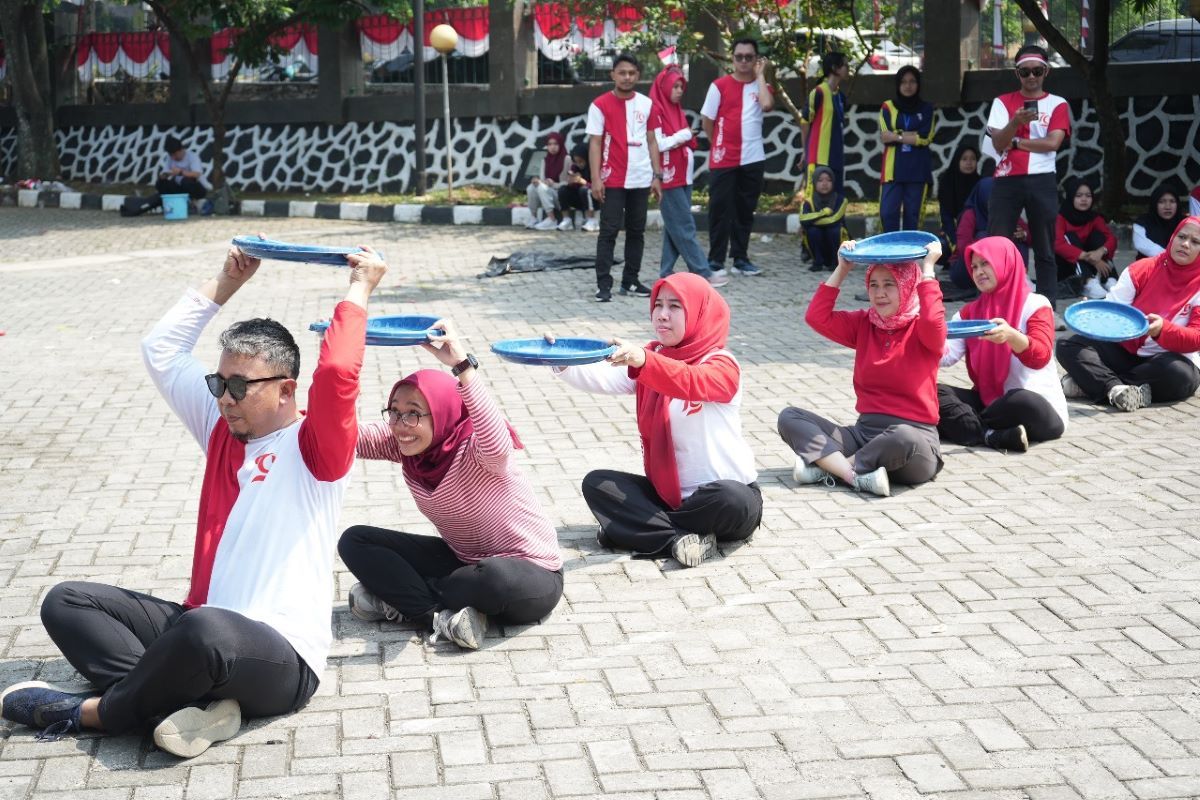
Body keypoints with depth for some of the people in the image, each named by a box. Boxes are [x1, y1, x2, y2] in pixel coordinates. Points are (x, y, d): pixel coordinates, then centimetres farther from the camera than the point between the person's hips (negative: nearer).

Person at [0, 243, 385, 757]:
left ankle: (94, 711, -16)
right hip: (200, 631, 8)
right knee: (66, 602, -5)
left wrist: (359, 289, -13)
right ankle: (195, 698, -26)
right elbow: (160, 350, 20)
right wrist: (226, 283, 18)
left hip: (282, 660, -8)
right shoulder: (224, 431, 16)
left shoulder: (314, 449, -5)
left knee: (206, 629, -43)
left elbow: (337, 371, -25)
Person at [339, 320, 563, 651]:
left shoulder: (474, 449, -27)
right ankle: (440, 616, -20)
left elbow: (498, 446, -51)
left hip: (529, 574, -6)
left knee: (497, 579, -43)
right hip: (463, 560, 7)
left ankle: (399, 598, -15)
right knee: (354, 541, -5)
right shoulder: (405, 442, -6)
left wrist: (462, 365, -58)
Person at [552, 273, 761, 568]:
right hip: (666, 493, 6)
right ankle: (681, 538, -25)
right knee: (597, 483, -12)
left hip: (727, 491, -6)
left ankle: (646, 529, -16)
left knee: (729, 500, -38)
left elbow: (692, 384, -35)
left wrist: (644, 362, -52)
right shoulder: (650, 360, 7)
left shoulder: (721, 365, -11)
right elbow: (604, 379, -11)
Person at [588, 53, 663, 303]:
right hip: (612, 181, -4)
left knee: (637, 231, 9)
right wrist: (596, 178, -11)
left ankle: (630, 281, 18)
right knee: (609, 231, -3)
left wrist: (657, 175, 7)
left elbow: (651, 141, 12)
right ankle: (603, 284, -1)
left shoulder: (647, 104, 8)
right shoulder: (600, 105, -3)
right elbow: (594, 143, -5)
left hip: (641, 180, 4)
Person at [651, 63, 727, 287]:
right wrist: (682, 136, -8)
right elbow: (657, 144, -16)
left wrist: (688, 139, 3)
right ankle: (703, 273, -11)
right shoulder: (656, 111, -9)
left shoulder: (677, 110, 17)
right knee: (685, 227, -9)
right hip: (668, 177, -9)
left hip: (683, 174, 9)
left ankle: (667, 272, 12)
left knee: (675, 227, 8)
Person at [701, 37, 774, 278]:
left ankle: (740, 258, 17)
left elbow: (767, 105, -16)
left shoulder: (761, 86, 7)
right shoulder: (720, 85, 1)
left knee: (745, 210, 9)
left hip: (753, 159, 3)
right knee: (720, 210, -2)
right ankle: (716, 260, 2)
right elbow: (707, 120, 5)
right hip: (723, 159, -3)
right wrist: (718, 145, 7)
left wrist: (760, 75, -7)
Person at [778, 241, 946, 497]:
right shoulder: (863, 324, 12)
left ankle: (826, 467, -22)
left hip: (915, 434, -5)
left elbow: (933, 320, -27)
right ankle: (857, 477, -31)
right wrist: (842, 269, 1)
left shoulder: (921, 330, -3)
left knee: (904, 438, -42)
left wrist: (927, 268, -18)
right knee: (790, 417, -11)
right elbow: (817, 318, 1)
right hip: (864, 430, 5)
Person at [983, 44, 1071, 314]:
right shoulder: (1003, 102, 9)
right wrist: (1016, 122, -22)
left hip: (1042, 181, 0)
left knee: (1045, 250, 3)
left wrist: (1014, 142, -5)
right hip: (1007, 181, 0)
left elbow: (1052, 142, -7)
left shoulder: (1057, 104, 7)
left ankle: (1048, 310, 5)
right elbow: (998, 143, -5)